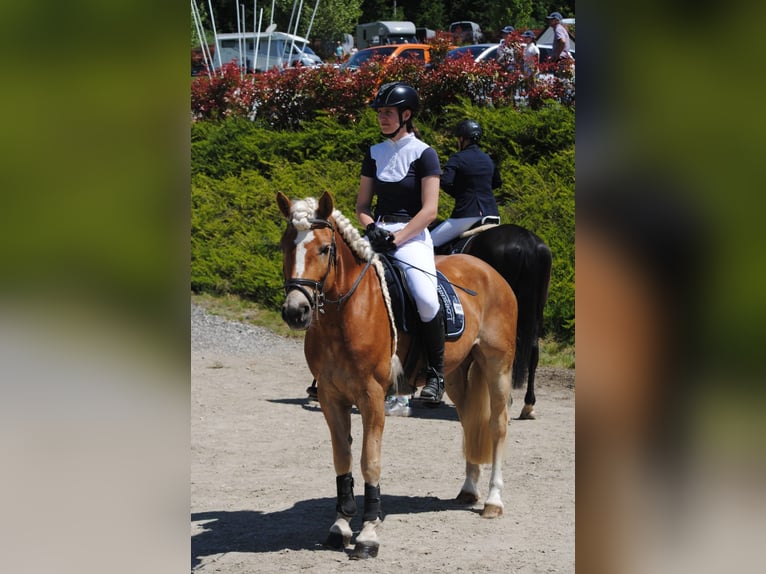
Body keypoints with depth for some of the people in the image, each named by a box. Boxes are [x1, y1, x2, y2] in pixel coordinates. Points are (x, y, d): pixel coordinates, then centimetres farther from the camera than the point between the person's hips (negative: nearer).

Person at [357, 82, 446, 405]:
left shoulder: (424, 154, 0)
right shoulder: (375, 154, 15)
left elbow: (429, 210, -8)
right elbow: (362, 205, 17)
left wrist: (397, 238, -17)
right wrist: (371, 227, -5)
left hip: (411, 235, -5)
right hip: (377, 232, 5)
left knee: (426, 298, -29)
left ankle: (436, 373, -11)